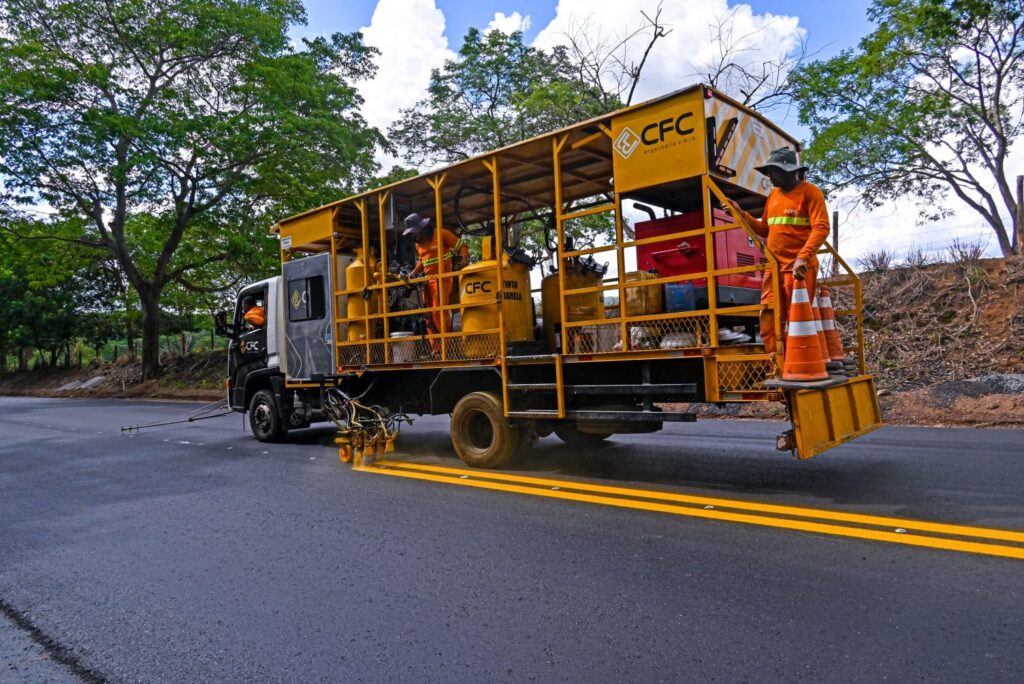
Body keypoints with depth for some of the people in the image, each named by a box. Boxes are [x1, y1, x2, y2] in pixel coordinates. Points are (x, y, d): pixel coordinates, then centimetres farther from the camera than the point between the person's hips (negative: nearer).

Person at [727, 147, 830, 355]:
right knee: (769, 322, 2)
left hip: (799, 268, -7)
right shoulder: (773, 196, 18)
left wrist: (803, 257, -26)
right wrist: (741, 214, 12)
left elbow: (821, 228, -13)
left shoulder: (809, 192, -4)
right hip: (774, 268, 7)